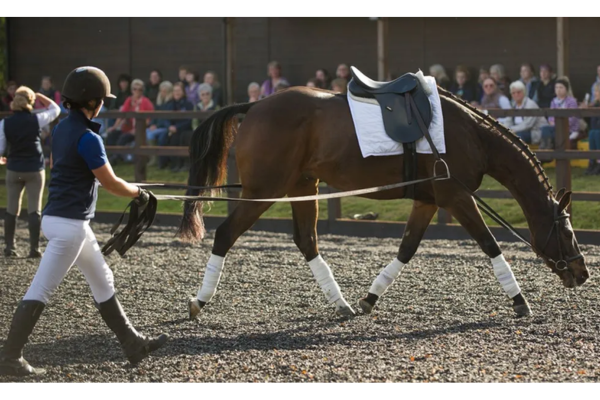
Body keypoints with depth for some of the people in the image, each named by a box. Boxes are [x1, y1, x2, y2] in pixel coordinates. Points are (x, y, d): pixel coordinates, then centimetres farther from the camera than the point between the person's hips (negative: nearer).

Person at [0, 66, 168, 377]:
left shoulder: (61, 129, 8)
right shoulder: (88, 138, -18)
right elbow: (110, 183, -13)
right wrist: (138, 193, 6)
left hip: (56, 216, 10)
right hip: (69, 224, -10)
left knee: (103, 282, 18)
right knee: (40, 292, -5)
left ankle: (132, 344, 27)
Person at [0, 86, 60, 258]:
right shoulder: (36, 120, -9)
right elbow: (55, 109, 8)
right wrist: (40, 96, 14)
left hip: (14, 169, 1)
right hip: (35, 169, -1)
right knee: (34, 209, 1)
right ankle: (34, 248, -2)